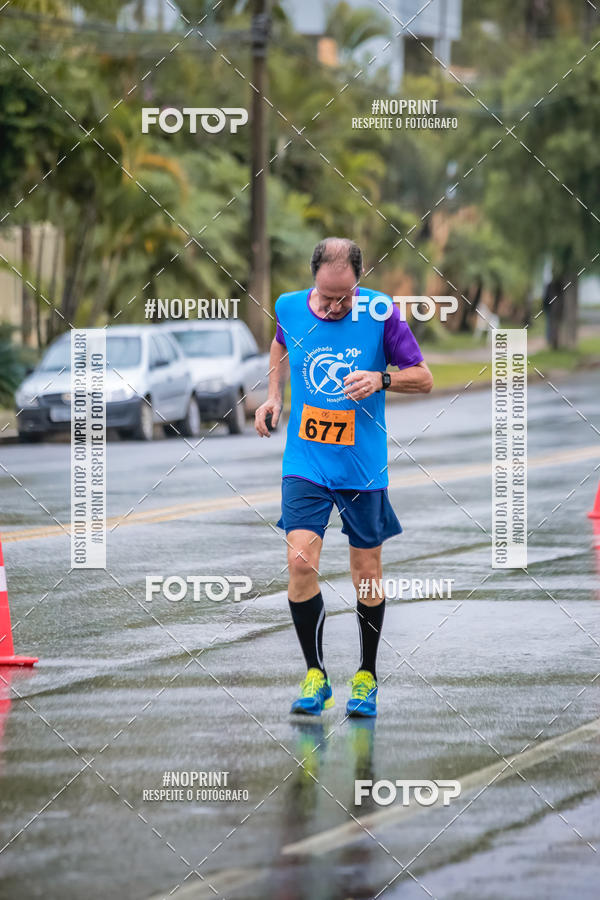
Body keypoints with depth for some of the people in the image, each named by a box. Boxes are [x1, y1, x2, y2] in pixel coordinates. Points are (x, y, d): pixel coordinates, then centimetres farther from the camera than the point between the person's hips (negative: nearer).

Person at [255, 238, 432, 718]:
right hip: (305, 462, 1)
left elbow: (424, 377, -4)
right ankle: (315, 677, -1)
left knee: (367, 571, 7)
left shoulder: (381, 313, -12)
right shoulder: (290, 307, -4)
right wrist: (274, 395, 9)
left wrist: (382, 379, -22)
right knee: (300, 561, -13)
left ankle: (366, 677, 25)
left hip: (364, 464, -1)